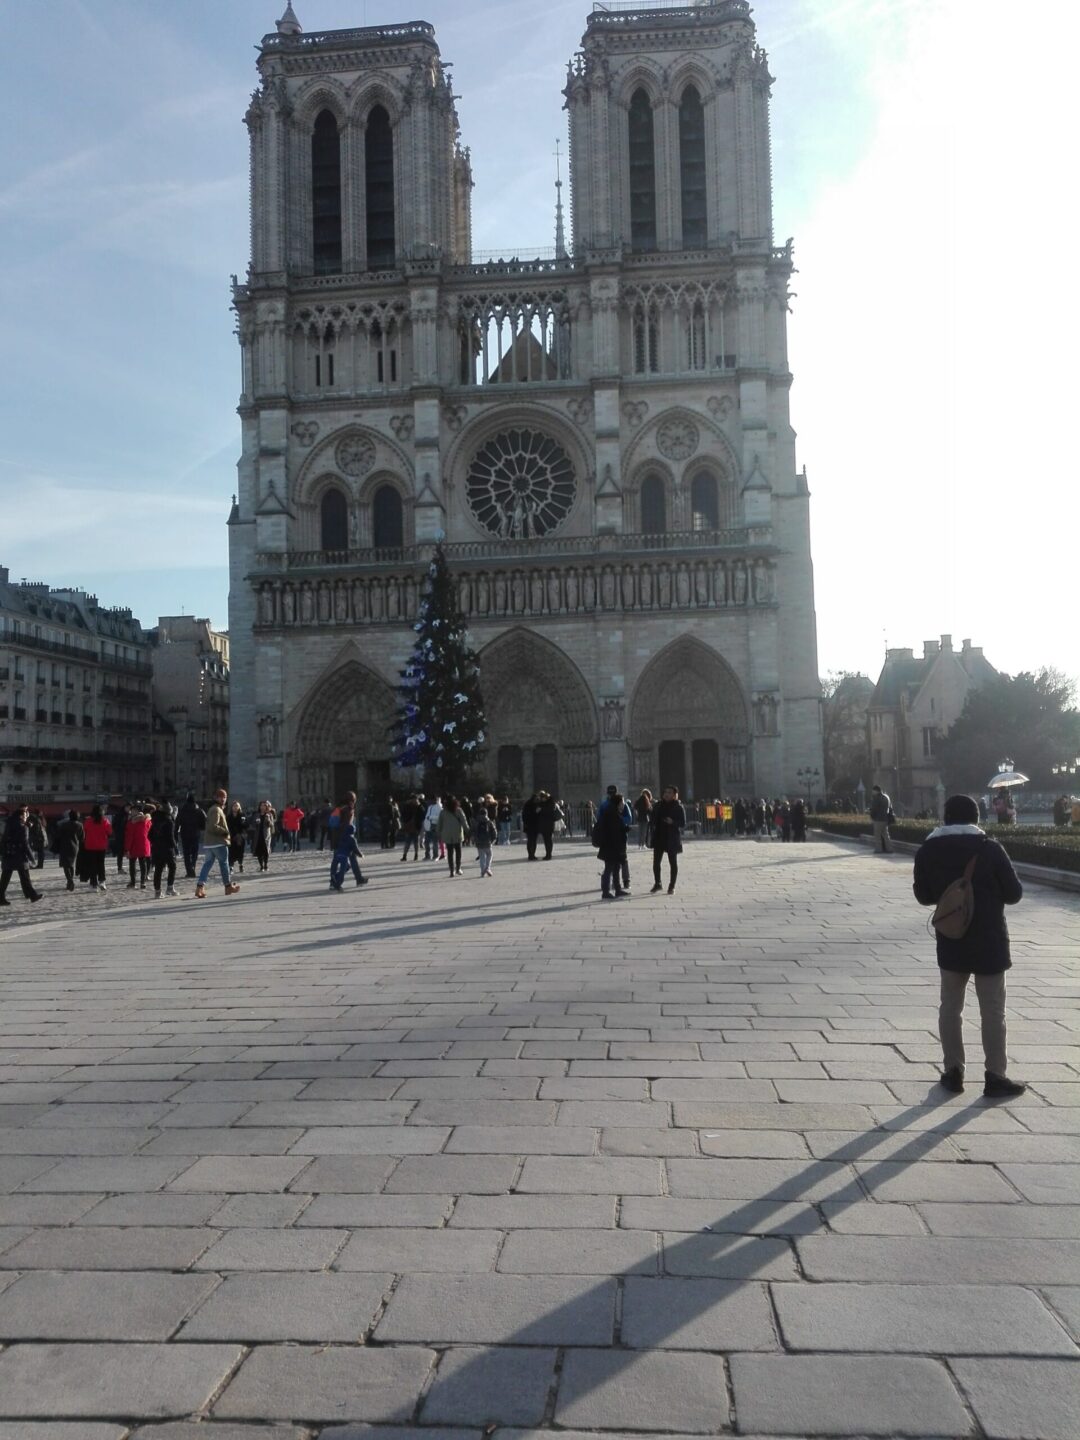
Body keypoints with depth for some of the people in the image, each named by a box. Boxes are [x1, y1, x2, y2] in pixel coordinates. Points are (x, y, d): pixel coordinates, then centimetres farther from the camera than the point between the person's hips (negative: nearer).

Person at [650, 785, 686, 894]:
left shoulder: (678, 808, -5)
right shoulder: (659, 806, 6)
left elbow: (683, 824, -7)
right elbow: (653, 820, 16)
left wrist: (673, 822, -24)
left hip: (672, 839, -4)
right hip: (659, 837, 4)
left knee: (673, 863, 4)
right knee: (656, 861, 4)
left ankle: (672, 886, 11)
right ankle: (657, 883, 21)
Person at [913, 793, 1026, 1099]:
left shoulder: (928, 851, -1)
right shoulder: (989, 848, -11)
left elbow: (924, 896, 6)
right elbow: (1013, 894, -6)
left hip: (950, 942, 3)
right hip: (989, 942, -3)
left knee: (950, 1007, 13)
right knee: (992, 1011, 6)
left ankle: (953, 1072, 16)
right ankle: (995, 1077, 11)